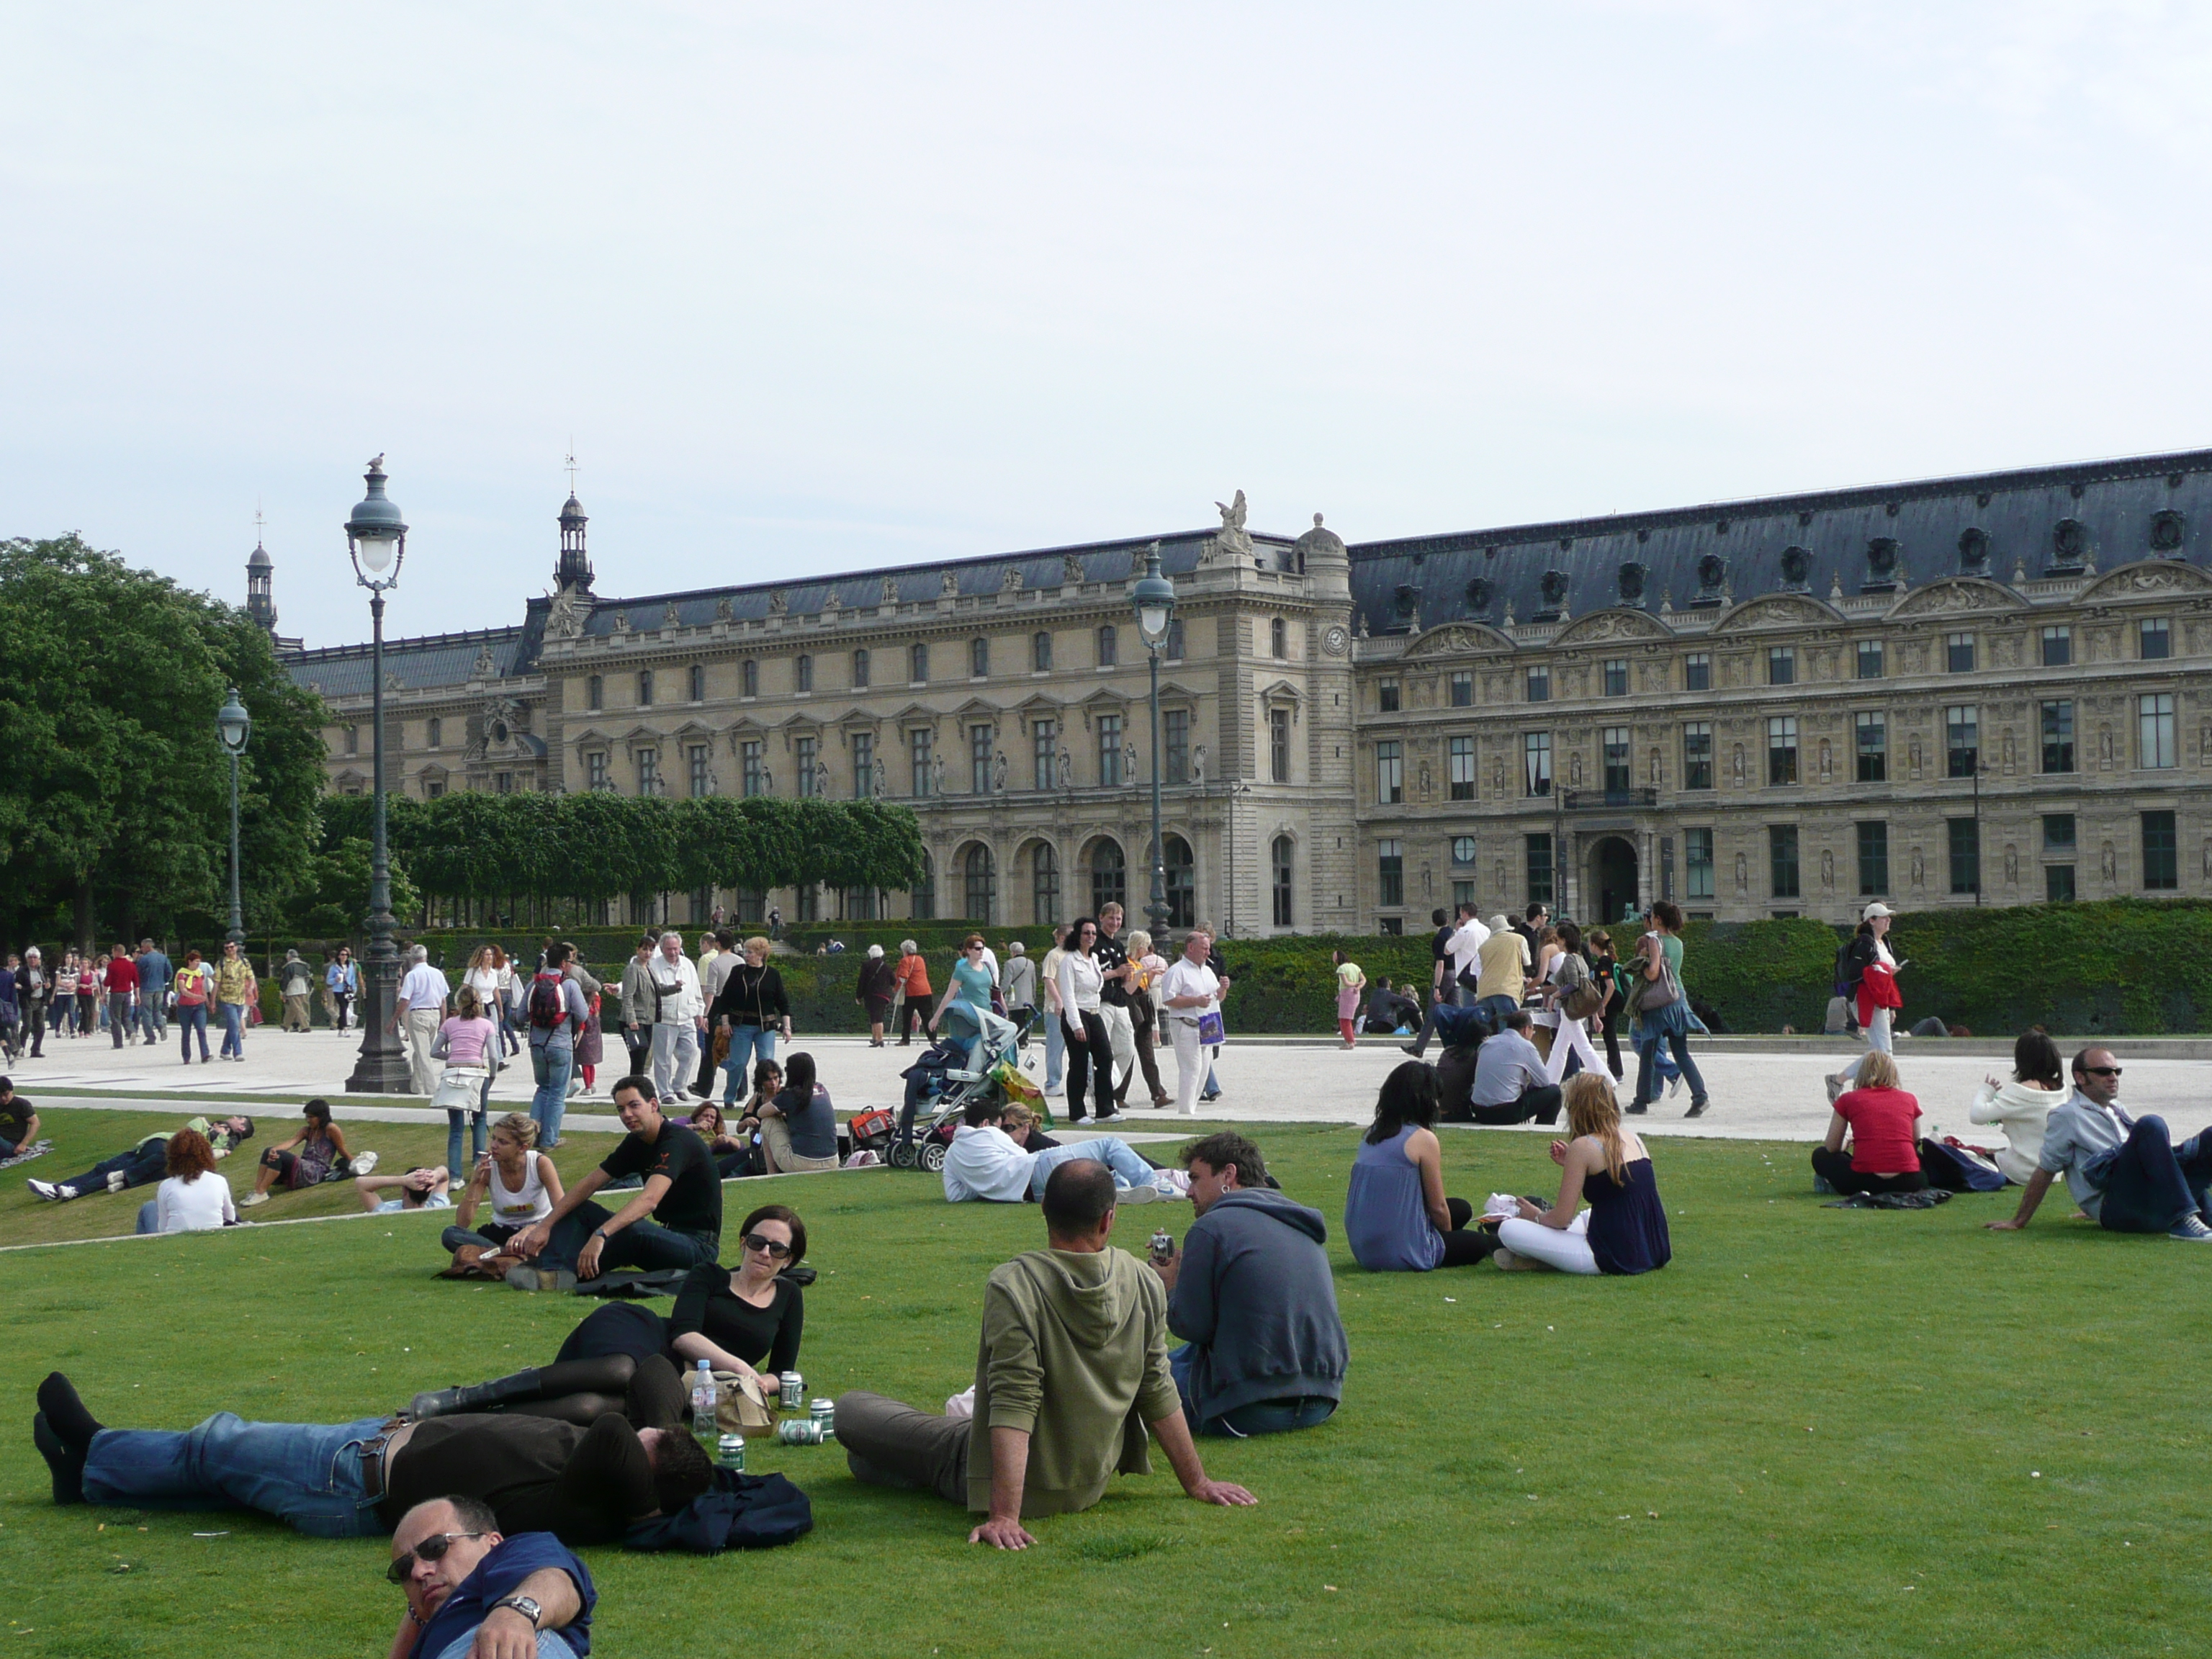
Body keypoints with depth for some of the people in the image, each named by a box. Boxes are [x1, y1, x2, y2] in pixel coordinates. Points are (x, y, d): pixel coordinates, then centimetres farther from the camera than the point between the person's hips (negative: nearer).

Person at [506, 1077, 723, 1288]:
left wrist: (600, 1235, -45)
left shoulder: (678, 1141, -20)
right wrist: (545, 1225, -3)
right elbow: (590, 1184, 8)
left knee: (634, 1230, -39)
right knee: (578, 1210, 2)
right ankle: (556, 1270, -24)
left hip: (697, 1244, -9)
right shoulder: (636, 1143, 8)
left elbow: (649, 1199, -35)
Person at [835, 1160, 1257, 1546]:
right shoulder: (1144, 1284, -10)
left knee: (850, 1408, 4)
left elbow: (1013, 1407, -28)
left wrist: (1005, 1517, -28)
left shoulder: (1014, 1287, -24)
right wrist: (1198, 1482, 8)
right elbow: (1159, 1393, -3)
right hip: (1090, 1488, 5)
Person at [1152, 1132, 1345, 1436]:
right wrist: (1183, 1270, 20)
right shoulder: (1301, 1225, 13)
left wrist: (1170, 1287, 9)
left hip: (1251, 1410, -8)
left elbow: (1192, 1325, -11)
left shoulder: (1210, 1228, -12)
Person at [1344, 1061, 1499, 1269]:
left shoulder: (1371, 1135, 9)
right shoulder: (1424, 1139, -13)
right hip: (1403, 1255, -7)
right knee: (1477, 1243, 22)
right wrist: (1450, 1238, 14)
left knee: (1461, 1209, 22)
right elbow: (1438, 1207, -7)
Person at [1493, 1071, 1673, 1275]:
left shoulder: (1583, 1147, -10)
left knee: (1508, 1229, -9)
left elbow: (1561, 1219, -10)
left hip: (1614, 1259, -8)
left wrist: (1536, 1216, 11)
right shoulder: (1633, 1140, 10)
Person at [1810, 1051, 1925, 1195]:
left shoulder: (1848, 1099, 9)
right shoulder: (1909, 1100, 13)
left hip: (1865, 1180, -3)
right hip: (1907, 1183, 3)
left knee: (1820, 1155, 25)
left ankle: (1859, 1193, 8)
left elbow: (1831, 1147, 14)